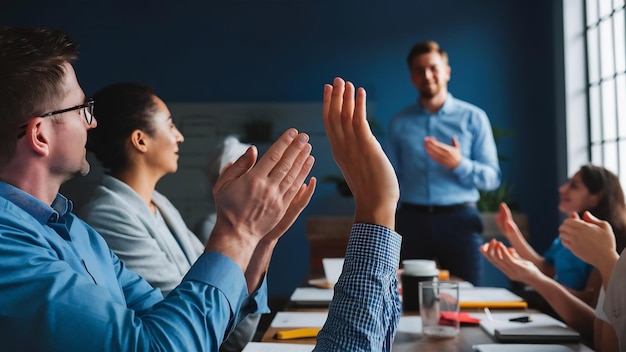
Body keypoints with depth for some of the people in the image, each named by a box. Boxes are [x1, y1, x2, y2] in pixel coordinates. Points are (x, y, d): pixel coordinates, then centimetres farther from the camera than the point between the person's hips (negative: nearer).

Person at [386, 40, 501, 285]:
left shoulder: (473, 118, 3)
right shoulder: (399, 123, 8)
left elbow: (492, 178, 1)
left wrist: (459, 164, -17)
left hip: (459, 220, -1)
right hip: (412, 220, 1)